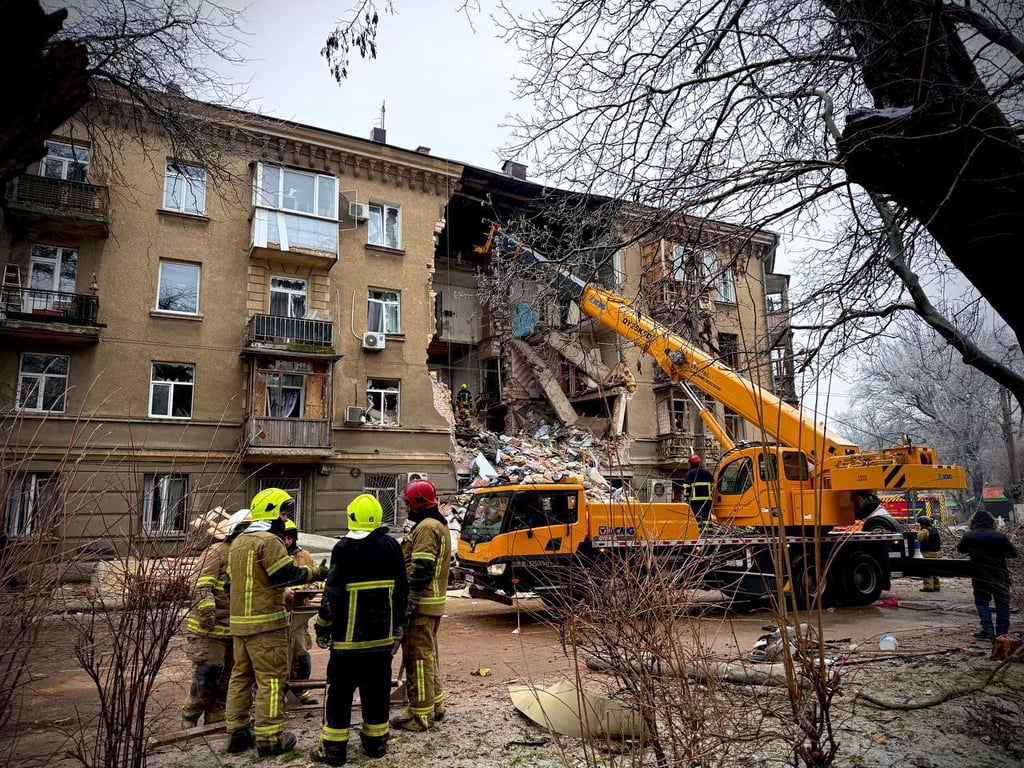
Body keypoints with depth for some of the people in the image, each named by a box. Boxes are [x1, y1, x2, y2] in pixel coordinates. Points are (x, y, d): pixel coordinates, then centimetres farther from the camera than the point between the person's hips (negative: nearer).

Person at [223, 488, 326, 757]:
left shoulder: (237, 543, 15)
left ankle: (237, 733, 22)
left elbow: (231, 582, 20)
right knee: (271, 679, -3)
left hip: (239, 621, 9)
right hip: (266, 623, -9)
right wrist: (317, 573, -6)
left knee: (241, 675, 15)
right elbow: (288, 573, -19)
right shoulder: (268, 541, -15)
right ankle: (269, 738, 1)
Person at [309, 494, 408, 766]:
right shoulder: (392, 547, 2)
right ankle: (376, 742, 24)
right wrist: (396, 626, 18)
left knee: (340, 691, 7)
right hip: (382, 636, 5)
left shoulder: (345, 548, -13)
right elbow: (401, 591, 8)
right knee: (377, 690, 15)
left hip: (349, 636, -4)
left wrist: (323, 627, -1)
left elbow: (333, 593, -14)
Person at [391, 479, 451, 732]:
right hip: (434, 602, 10)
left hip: (420, 604, -10)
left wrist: (407, 603, -21)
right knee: (429, 654, 19)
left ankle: (420, 714, 6)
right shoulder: (439, 525, 15)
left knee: (418, 656, -2)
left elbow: (421, 570, -24)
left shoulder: (426, 527, -17)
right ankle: (435, 705, 29)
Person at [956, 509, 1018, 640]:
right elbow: (1013, 553, -1)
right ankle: (1002, 632, 14)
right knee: (1002, 603, 12)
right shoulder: (1000, 536, -10)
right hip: (1000, 576, 1)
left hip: (980, 577, -1)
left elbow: (960, 549, 6)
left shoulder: (968, 536, -11)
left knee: (982, 602, 10)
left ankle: (988, 631, 3)